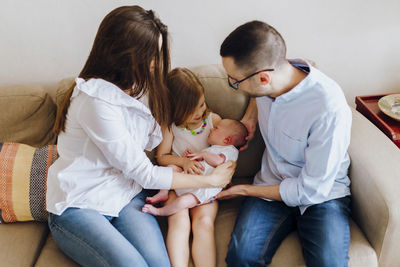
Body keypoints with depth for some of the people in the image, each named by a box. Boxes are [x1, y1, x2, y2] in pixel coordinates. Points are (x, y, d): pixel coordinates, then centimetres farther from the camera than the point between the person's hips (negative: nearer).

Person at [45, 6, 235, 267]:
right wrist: (211, 180, -10)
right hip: (78, 206, -5)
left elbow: (152, 144, 13)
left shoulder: (139, 87, 4)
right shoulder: (96, 101, -23)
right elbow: (144, 174, -18)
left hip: (126, 196, 6)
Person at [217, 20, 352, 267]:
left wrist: (245, 190, -10)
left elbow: (310, 189, -19)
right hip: (275, 183, 4)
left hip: (323, 193, -3)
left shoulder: (329, 109, -29)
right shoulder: (265, 80, -9)